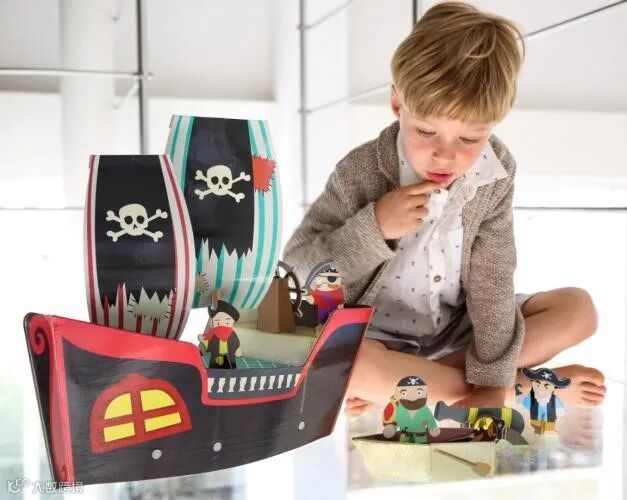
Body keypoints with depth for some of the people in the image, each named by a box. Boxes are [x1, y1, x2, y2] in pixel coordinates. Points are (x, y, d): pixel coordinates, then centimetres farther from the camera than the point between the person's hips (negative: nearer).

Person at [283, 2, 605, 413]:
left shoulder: (497, 173, -13)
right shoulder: (362, 172, -21)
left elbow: (493, 277, -11)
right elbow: (296, 271, -19)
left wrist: (492, 380, -17)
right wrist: (374, 228, -33)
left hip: (458, 331, 4)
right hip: (377, 340, -4)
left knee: (578, 309, -6)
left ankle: (393, 386, -18)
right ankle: (527, 388, -20)